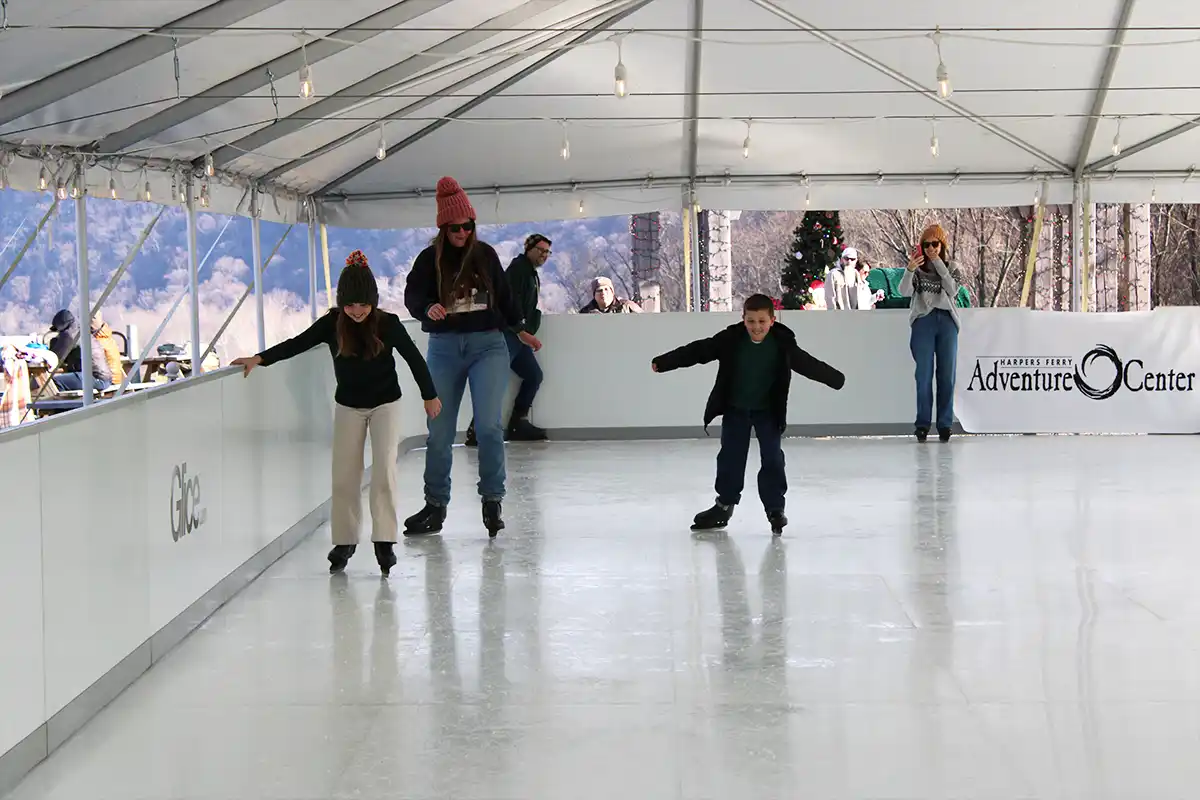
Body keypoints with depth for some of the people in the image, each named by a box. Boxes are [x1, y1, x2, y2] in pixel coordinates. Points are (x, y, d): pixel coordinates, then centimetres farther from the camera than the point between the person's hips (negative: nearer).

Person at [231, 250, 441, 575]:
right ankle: (344, 541, 13)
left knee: (384, 471, -10)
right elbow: (297, 344, -16)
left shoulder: (388, 324, -17)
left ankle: (384, 541, -6)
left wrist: (430, 395, 2)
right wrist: (259, 359, -28)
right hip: (348, 406, 2)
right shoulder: (333, 323, -13)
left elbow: (413, 358, -6)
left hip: (385, 403, -2)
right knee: (344, 476, 3)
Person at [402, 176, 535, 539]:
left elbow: (504, 296, 15)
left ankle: (492, 501, 1)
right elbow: (412, 295, -10)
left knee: (488, 425, -12)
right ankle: (435, 505, 16)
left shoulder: (485, 254, 5)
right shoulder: (429, 259, 0)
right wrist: (428, 309, -31)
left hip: (488, 345, 0)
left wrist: (521, 331, 22)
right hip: (444, 347, 0)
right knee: (439, 431, 5)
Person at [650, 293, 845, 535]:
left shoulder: (782, 344, -17)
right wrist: (663, 362, -11)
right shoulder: (731, 339, -17)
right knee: (730, 458, 6)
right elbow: (698, 351, -13)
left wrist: (835, 378, -12)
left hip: (768, 411, -1)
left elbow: (807, 364, -12)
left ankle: (775, 508, 6)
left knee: (773, 458, -4)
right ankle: (724, 505, 21)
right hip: (735, 409, 1)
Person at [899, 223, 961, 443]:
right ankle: (923, 424, -3)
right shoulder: (918, 268, 7)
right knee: (924, 374, -5)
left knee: (947, 374, 1)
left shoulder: (950, 267, 13)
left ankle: (945, 424, 5)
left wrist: (939, 265, -10)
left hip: (946, 321, 2)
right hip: (924, 321, -2)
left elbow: (952, 290, -5)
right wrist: (909, 271, -26)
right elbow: (905, 291, -8)